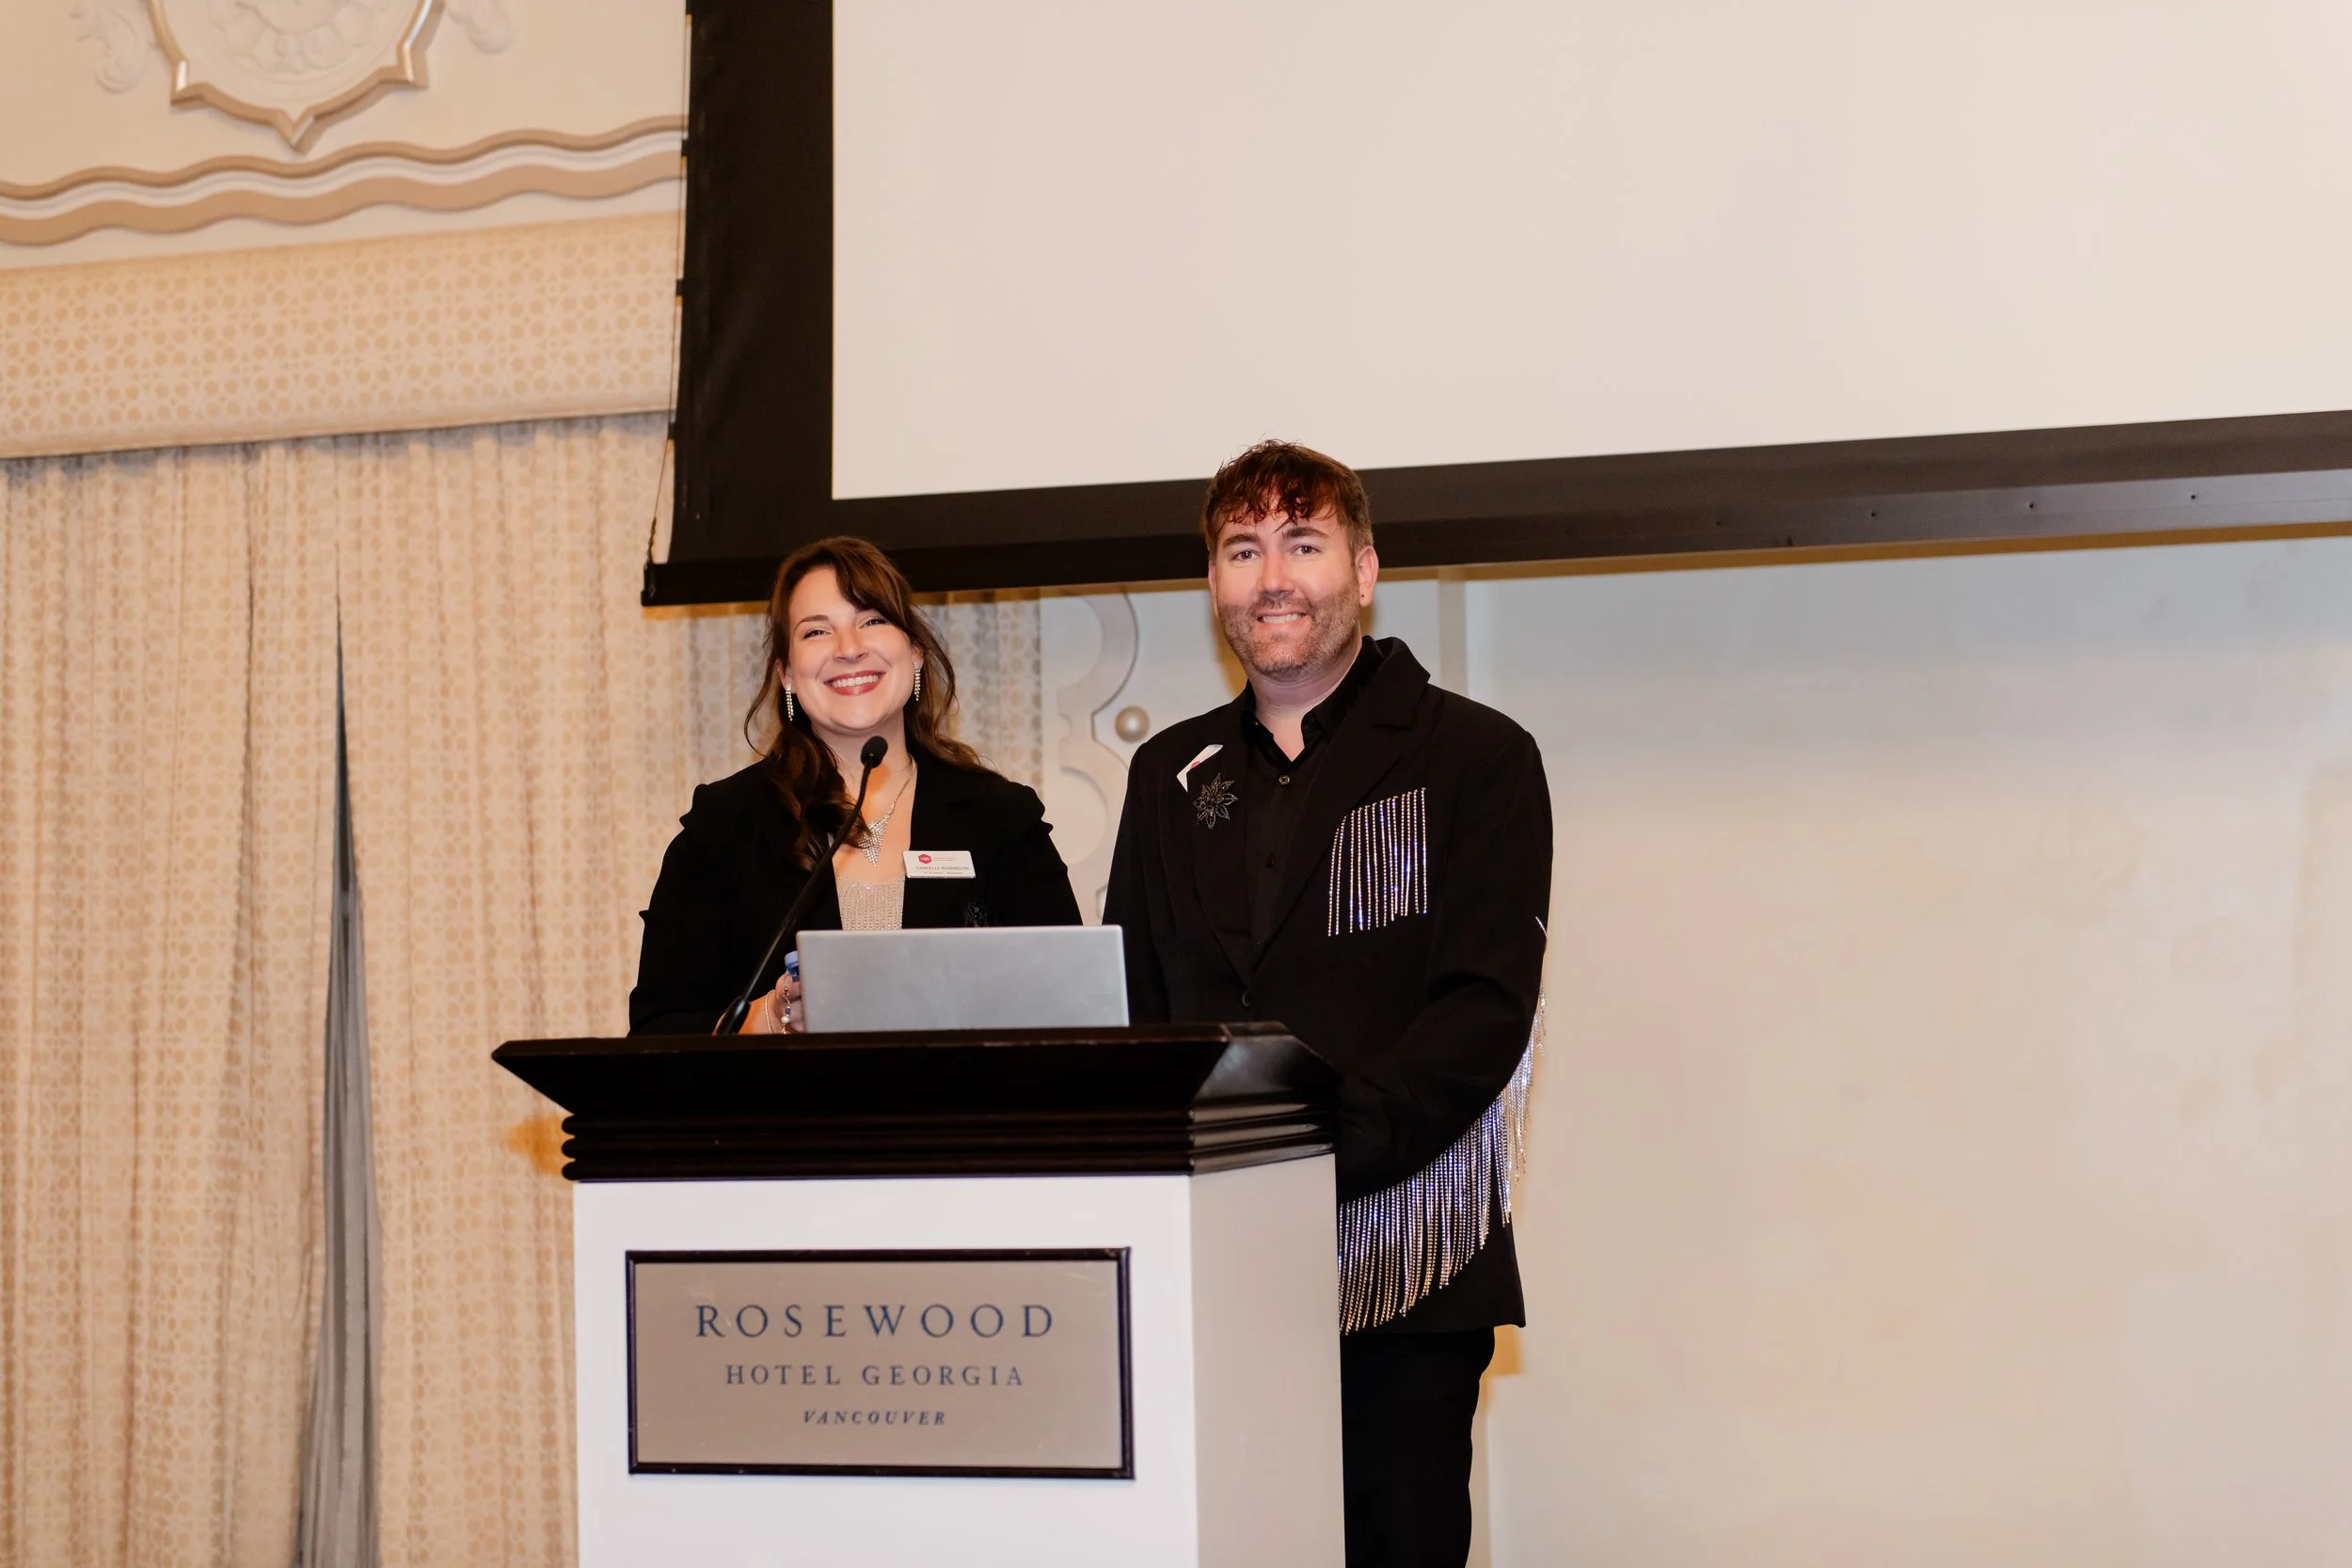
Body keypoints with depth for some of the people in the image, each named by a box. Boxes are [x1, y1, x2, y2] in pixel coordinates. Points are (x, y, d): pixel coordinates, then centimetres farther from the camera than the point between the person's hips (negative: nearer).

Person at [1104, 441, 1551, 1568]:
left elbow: (1486, 1003, -6)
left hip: (1402, 1264, -3)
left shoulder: (1474, 758, 3)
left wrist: (1329, 1140, -18)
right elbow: (1130, 1001, 18)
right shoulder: (1172, 775, 18)